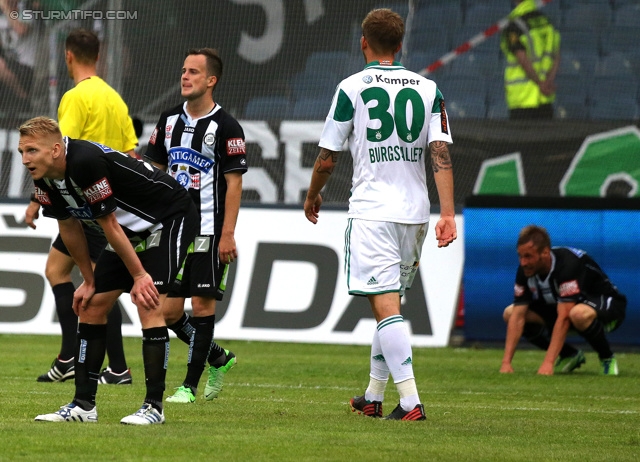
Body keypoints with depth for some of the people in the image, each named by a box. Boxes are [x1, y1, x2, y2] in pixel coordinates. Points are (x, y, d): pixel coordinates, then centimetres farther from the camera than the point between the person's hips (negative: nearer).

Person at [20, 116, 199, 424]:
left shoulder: (86, 162, -33)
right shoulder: (45, 179, -7)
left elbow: (109, 225, -26)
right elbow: (69, 228, 7)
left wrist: (139, 275, -19)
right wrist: (88, 281, 11)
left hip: (170, 217, -9)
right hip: (133, 231, 9)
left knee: (148, 304, -21)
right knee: (91, 306, 3)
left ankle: (154, 406, -18)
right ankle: (83, 405, 6)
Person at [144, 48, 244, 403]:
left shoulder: (226, 127, -8)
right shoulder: (169, 120, 10)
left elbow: (234, 184, -9)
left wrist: (227, 235, -15)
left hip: (209, 231, -6)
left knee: (203, 304, -4)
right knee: (169, 310, 4)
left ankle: (190, 385, 2)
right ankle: (218, 358, 25)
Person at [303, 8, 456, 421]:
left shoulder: (352, 88, -3)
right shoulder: (428, 89, 7)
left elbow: (327, 158, 1)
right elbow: (441, 153, -2)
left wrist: (313, 197, 19)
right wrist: (448, 213, -6)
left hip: (372, 212, -5)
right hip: (415, 211, 5)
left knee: (386, 306, -10)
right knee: (390, 305, 18)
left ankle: (410, 402, -20)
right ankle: (373, 398, 25)